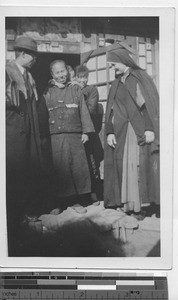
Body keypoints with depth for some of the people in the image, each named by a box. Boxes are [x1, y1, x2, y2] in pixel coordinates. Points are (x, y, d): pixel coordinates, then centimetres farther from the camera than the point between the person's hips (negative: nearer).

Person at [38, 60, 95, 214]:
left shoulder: (76, 90, 12)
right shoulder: (47, 93, 9)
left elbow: (84, 112, 8)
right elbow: (42, 116, 8)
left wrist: (85, 132, 0)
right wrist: (43, 135, 1)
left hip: (75, 136, 1)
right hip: (56, 137, -1)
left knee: (79, 168, 0)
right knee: (59, 170, -1)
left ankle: (80, 201, 10)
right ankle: (60, 204, 6)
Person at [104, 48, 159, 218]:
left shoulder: (141, 78, 4)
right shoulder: (115, 85, 19)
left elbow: (151, 103, -5)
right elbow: (110, 111, 15)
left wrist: (150, 129, -15)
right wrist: (109, 132, 2)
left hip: (141, 131, -4)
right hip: (121, 133, 4)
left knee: (143, 165, -8)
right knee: (124, 167, -4)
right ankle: (132, 206, -2)